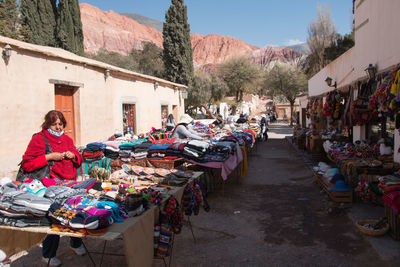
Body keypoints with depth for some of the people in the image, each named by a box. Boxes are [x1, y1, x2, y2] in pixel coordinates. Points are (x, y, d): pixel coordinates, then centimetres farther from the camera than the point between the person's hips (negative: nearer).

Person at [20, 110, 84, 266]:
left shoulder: (67, 139, 16)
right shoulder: (39, 139, -2)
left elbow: (79, 160, 24)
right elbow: (26, 164, -8)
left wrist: (73, 155, 2)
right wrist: (49, 157, -15)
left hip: (70, 183, 6)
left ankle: (75, 243, 31)